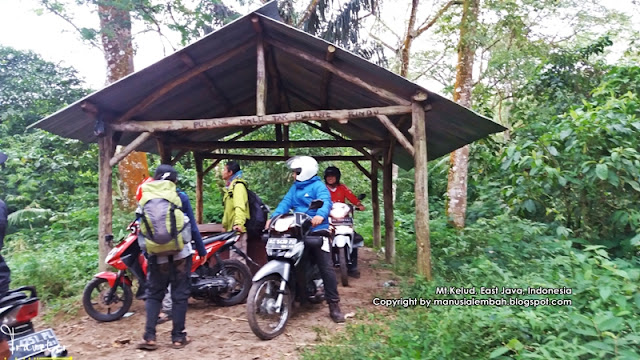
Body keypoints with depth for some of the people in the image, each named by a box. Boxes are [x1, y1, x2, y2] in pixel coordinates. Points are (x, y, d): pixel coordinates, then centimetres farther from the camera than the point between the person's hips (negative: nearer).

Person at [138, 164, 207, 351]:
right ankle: (178, 337, 12)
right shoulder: (181, 197, -3)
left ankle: (149, 337, 6)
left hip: (157, 254, 2)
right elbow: (192, 226, -2)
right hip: (180, 252, -1)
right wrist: (201, 250, 6)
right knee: (180, 294, 7)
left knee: (153, 294, 13)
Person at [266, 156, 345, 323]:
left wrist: (320, 215, -44)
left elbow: (325, 201, -22)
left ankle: (334, 305, -3)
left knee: (326, 268, -9)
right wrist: (273, 217, -12)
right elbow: (286, 203, 5)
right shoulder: (294, 187, 17)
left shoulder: (318, 186, -5)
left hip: (317, 231, -7)